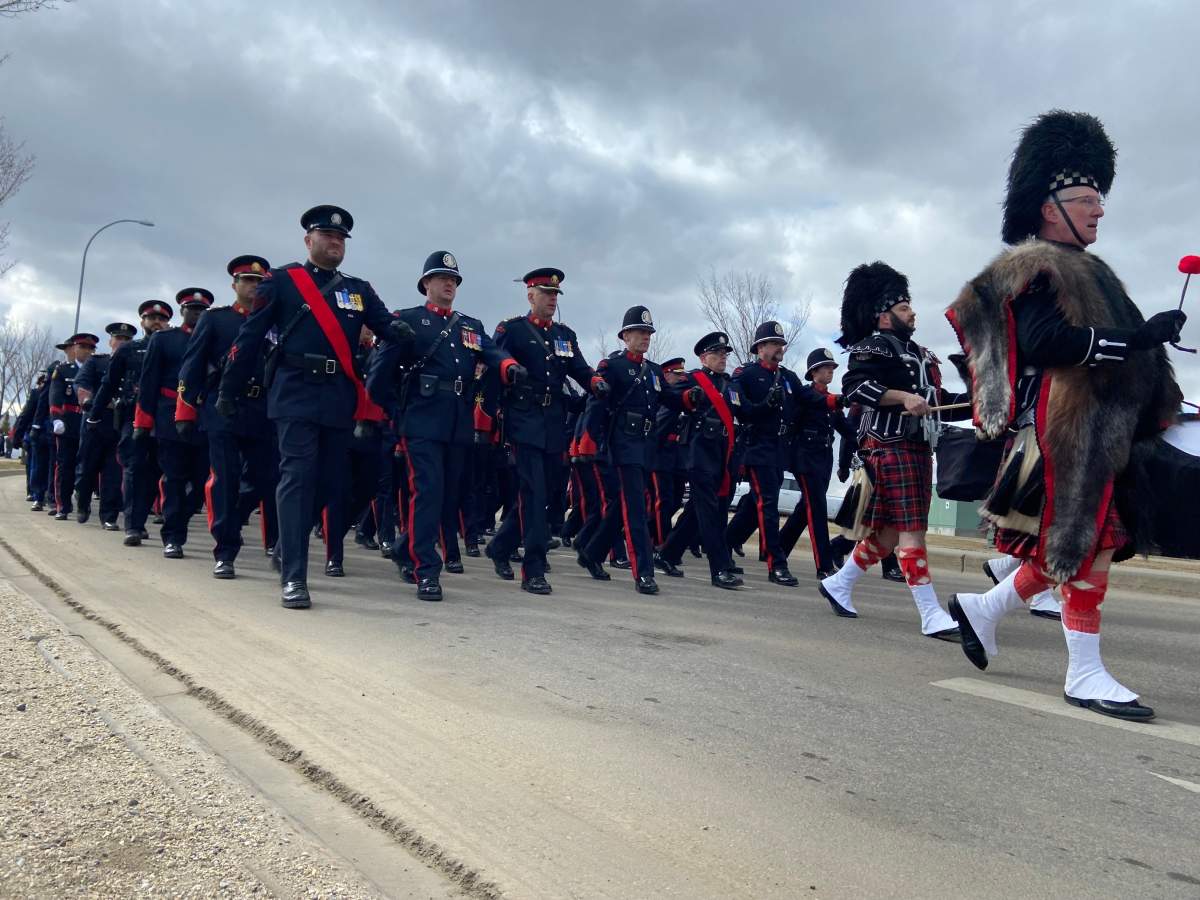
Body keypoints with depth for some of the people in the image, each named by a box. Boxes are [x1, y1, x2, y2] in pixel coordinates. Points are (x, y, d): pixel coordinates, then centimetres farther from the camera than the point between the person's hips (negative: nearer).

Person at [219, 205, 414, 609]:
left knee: (332, 480, 9)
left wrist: (399, 329, -21)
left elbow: (385, 323, 5)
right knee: (297, 478, -11)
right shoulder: (281, 281, 5)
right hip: (296, 396, -5)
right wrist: (228, 390, 4)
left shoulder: (360, 290, 17)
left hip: (341, 400, 5)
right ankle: (293, 578, -11)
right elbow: (249, 337, 4)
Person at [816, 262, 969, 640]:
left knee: (890, 531, 12)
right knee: (911, 530, -10)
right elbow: (854, 385, -20)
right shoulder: (873, 347, -5)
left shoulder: (918, 354, 22)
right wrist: (904, 397, -26)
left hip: (919, 450, 9)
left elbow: (939, 401, 24)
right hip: (891, 448, -9)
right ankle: (932, 616, -9)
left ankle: (838, 584, 26)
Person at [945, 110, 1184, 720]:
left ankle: (982, 607, 25)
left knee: (1082, 541, 12)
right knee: (1086, 540, -6)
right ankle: (1085, 674, 4)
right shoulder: (1034, 270, -8)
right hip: (1065, 430, -10)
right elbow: (1044, 341, -24)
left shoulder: (1084, 272, 23)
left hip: (1101, 431, 10)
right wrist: (1139, 337, -24)